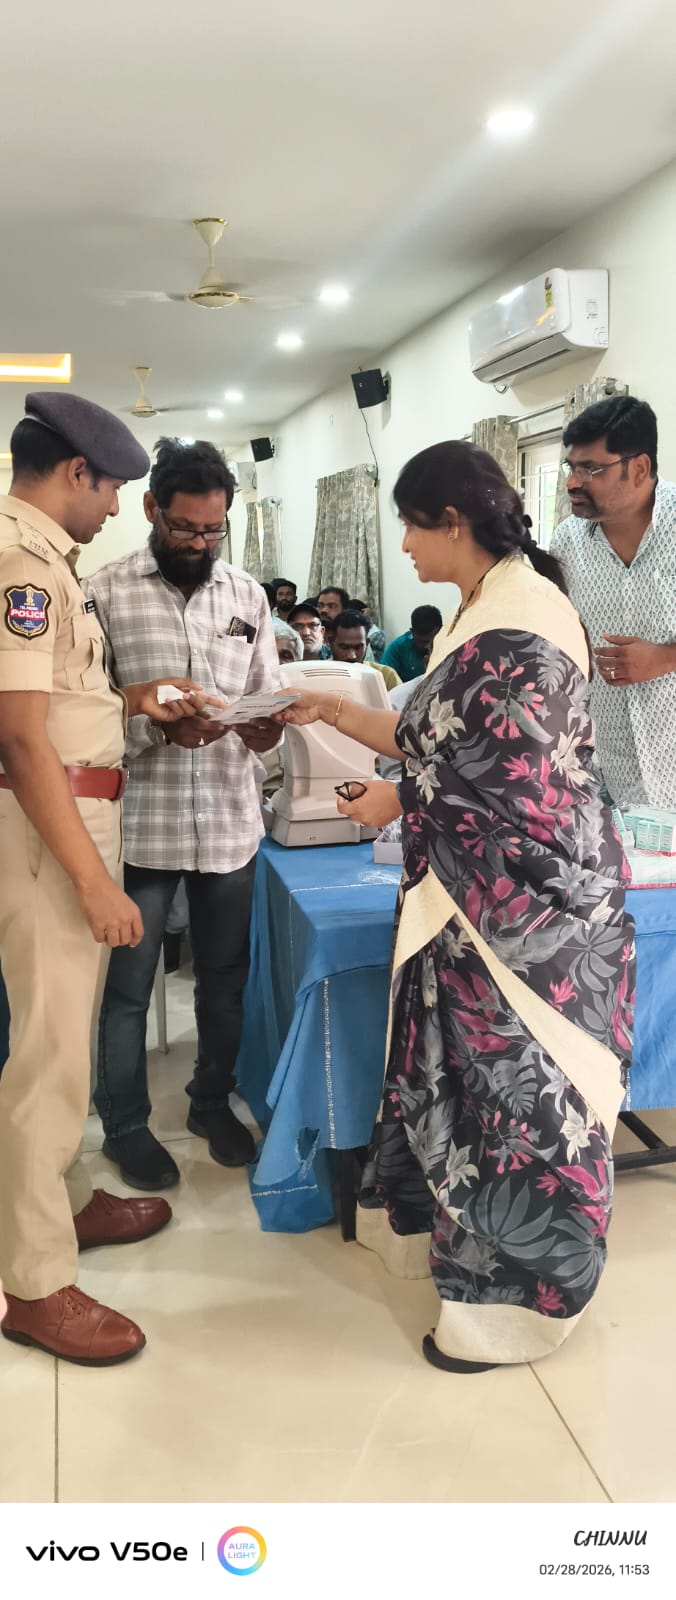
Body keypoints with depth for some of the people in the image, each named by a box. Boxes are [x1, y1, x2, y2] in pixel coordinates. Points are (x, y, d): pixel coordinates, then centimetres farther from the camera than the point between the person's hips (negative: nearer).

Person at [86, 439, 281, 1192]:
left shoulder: (248, 595, 7)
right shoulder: (105, 592, -5)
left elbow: (270, 694, 8)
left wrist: (267, 728, -15)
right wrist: (160, 726, -23)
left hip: (229, 820, 4)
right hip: (140, 822, -3)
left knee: (224, 977, 16)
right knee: (127, 985, 9)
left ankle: (212, 1101, 37)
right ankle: (124, 1125, 27)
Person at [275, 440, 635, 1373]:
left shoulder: (523, 624, -20)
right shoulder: (487, 612, 10)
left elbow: (517, 787, -23)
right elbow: (435, 741, 15)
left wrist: (398, 804, -10)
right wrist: (335, 711, 17)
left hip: (529, 902, -9)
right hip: (478, 900, 9)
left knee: (518, 1087, 5)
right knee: (468, 1071, 20)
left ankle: (518, 1296, 23)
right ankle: (459, 1233, 39)